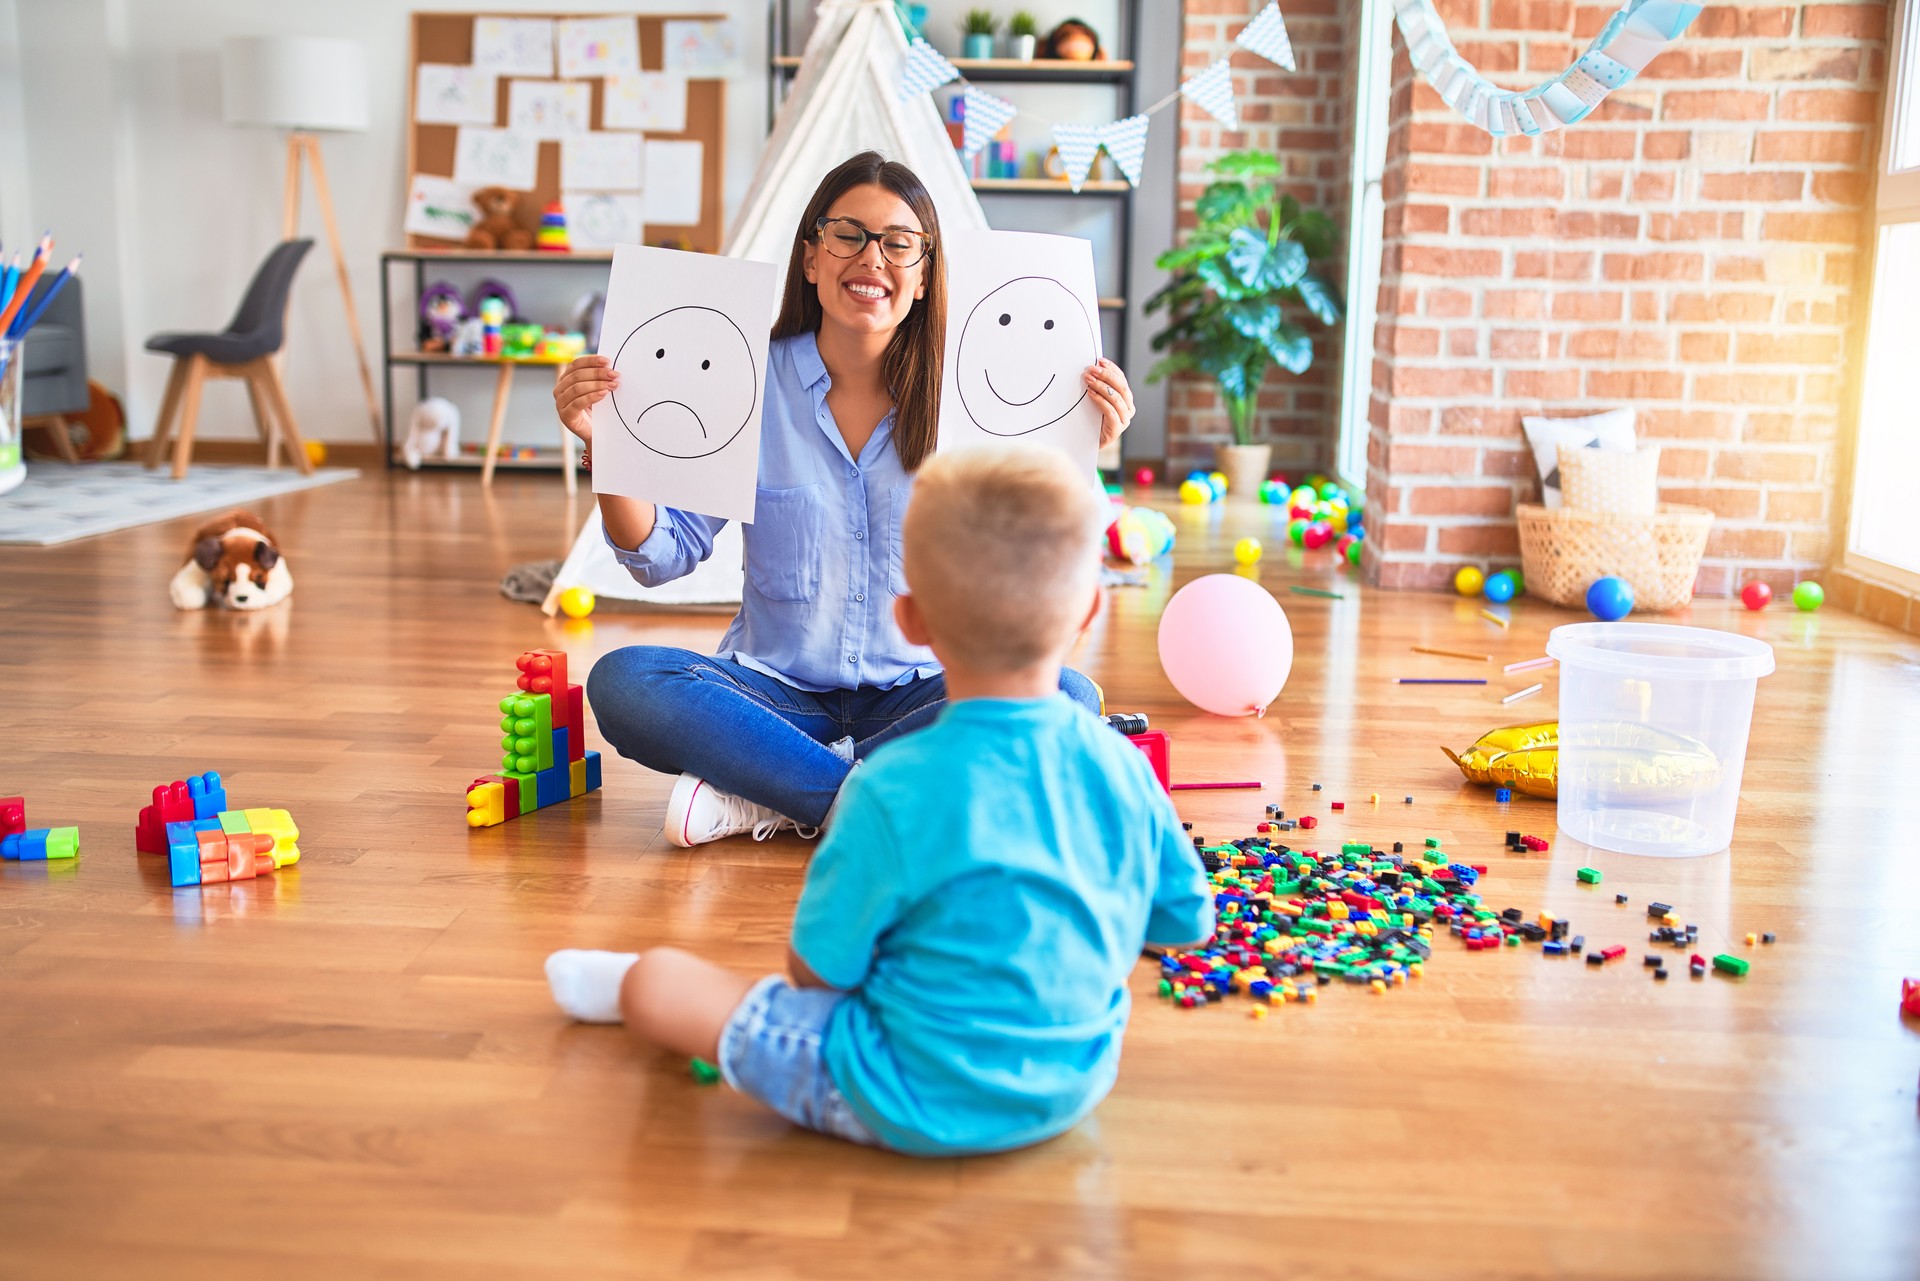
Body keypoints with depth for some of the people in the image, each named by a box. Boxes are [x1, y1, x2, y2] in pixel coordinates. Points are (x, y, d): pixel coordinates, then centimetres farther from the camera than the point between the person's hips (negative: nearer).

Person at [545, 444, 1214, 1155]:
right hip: (1076, 1083, 6)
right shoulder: (1126, 772, -12)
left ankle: (633, 993, 40)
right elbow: (1184, 922, 3)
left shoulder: (895, 790, -27)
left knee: (654, 982, 4)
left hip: (921, 1105, -6)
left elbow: (817, 970, -17)